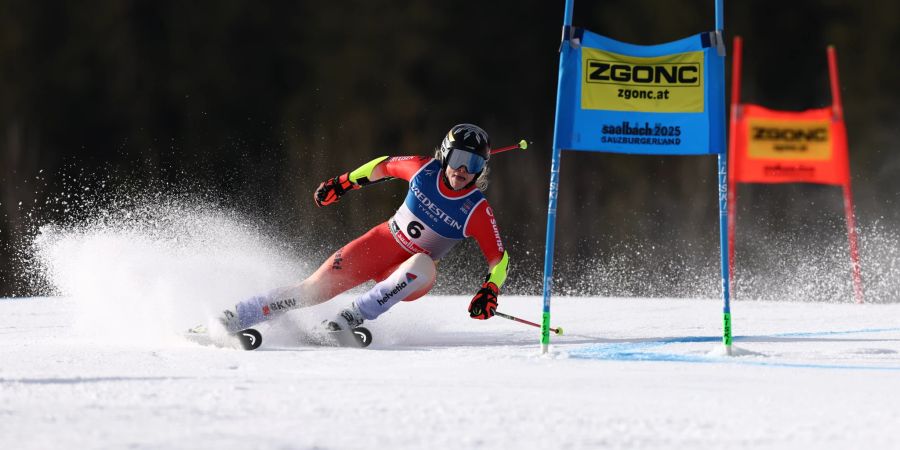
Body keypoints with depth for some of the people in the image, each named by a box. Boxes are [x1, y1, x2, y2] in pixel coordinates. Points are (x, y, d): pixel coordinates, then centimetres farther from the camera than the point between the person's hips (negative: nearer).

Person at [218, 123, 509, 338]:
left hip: (410, 277, -2)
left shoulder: (477, 211, -18)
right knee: (316, 288, -13)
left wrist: (490, 291, -31)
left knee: (422, 266, -39)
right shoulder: (425, 169, -12)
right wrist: (343, 183, 12)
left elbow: (499, 259, -13)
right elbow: (385, 166, 7)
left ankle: (354, 317, -34)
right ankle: (234, 320, -9)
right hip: (382, 243, 2)